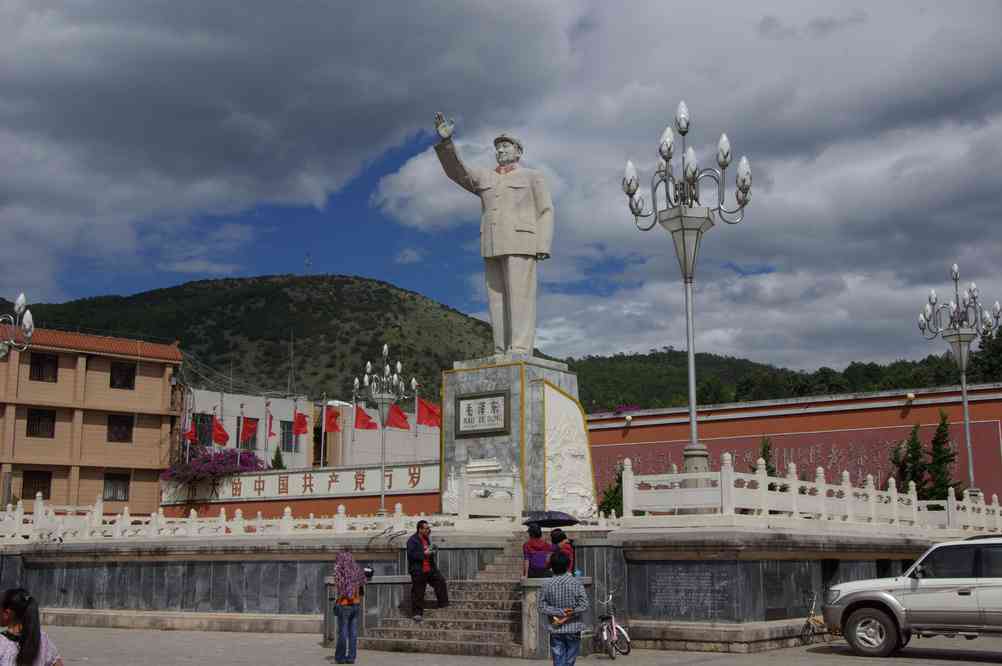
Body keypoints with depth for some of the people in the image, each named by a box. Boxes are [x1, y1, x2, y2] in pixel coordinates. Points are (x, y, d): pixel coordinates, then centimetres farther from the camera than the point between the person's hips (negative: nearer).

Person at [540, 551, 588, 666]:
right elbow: (584, 606, -13)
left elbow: (543, 606, -7)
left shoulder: (547, 585, -3)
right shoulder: (576, 583, -8)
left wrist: (559, 612, -9)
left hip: (555, 630, 1)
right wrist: (568, 616, -10)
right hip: (573, 629, -1)